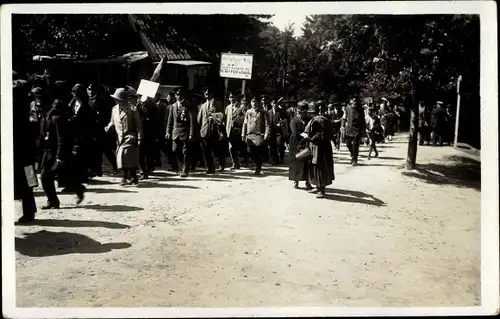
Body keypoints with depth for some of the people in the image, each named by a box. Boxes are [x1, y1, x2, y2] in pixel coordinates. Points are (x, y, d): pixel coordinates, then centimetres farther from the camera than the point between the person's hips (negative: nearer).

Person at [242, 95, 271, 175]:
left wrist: (266, 135, -14)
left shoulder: (263, 112, 0)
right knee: (252, 153, 4)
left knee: (259, 154, -3)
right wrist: (243, 135, 7)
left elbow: (267, 125, -5)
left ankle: (258, 169, 12)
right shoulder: (248, 112, 12)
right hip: (250, 136, 4)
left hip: (259, 135, -4)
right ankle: (258, 167, 21)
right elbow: (245, 124, 13)